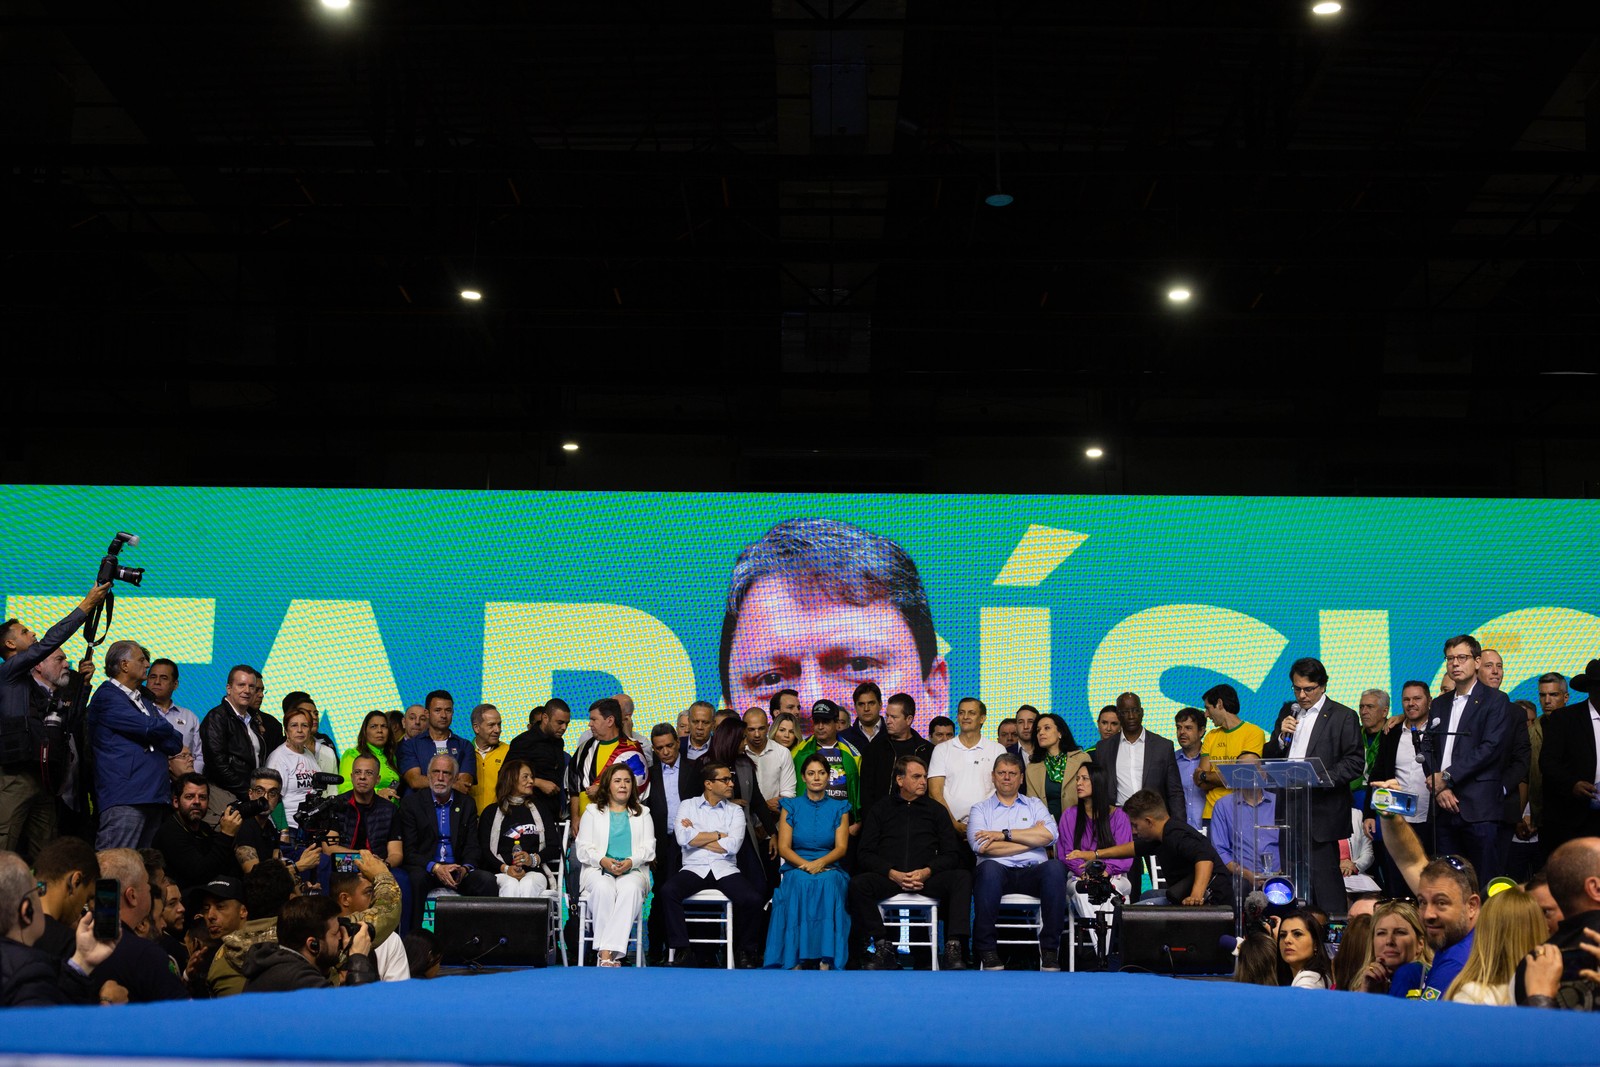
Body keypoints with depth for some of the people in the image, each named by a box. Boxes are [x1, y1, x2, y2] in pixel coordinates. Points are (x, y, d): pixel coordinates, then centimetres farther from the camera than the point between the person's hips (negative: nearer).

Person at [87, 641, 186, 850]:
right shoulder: (107, 697, -4)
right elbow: (151, 728, -13)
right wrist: (177, 744, 4)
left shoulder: (144, 701, 27)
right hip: (125, 796, -9)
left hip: (155, 795, 9)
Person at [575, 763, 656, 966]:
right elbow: (583, 847, 9)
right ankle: (605, 953, -39)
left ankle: (611, 950, -43)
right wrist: (603, 861, -12)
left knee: (630, 889, -37)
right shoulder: (593, 811, 20)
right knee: (603, 888, -38)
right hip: (598, 869, 0)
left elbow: (648, 848, 10)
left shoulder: (642, 814, 23)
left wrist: (630, 862, -12)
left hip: (633, 871, 0)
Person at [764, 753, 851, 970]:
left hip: (830, 871, 0)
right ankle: (802, 955, -35)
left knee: (828, 883, -36)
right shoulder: (791, 806, 12)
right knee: (801, 881, -36)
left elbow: (841, 848, 3)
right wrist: (806, 864, -14)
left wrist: (820, 863, -17)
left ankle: (827, 956, -37)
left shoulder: (839, 808, 13)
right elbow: (783, 848, 4)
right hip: (796, 869, 0)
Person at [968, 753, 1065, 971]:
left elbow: (1049, 835, 3)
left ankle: (1049, 949, -25)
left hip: (1033, 872, 2)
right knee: (988, 868, -38)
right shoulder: (980, 809, 19)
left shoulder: (1034, 805, 24)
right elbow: (981, 846, -2)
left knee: (1055, 868, -32)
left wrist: (1005, 834, -1)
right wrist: (1032, 839, 2)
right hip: (999, 872, -1)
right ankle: (987, 951, -31)